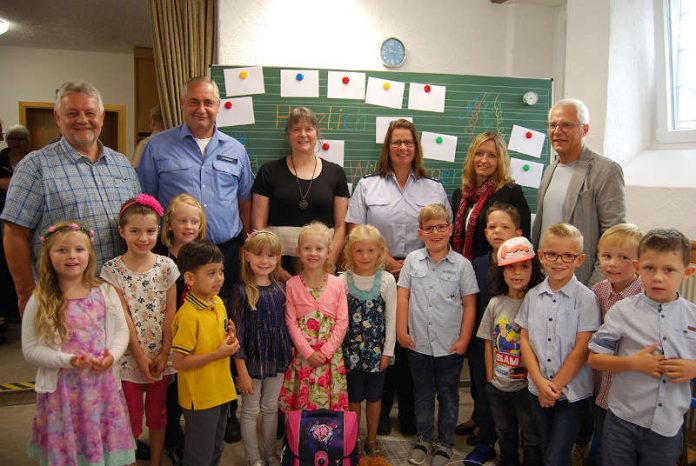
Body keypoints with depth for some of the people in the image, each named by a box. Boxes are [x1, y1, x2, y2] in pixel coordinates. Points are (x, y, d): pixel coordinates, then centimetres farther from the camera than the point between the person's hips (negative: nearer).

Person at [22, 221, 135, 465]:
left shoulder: (105, 292, -1)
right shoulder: (40, 302, -7)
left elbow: (121, 330, 6)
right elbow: (31, 349, -6)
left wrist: (112, 355, -12)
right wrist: (68, 361, -18)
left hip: (103, 384, 2)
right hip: (62, 388, -2)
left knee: (104, 446, 12)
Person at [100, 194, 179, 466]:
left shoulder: (166, 267, -4)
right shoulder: (112, 270, -9)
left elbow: (170, 313, -3)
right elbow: (124, 318, -11)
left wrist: (163, 355, -7)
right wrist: (141, 357, -12)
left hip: (161, 357, 2)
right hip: (129, 358, -2)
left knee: (157, 414, 17)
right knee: (131, 420, 8)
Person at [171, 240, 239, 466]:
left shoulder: (218, 302, 2)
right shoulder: (188, 315, -24)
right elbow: (178, 362, -22)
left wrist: (229, 338, -4)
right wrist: (217, 354, -24)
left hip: (220, 391, 8)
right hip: (199, 397, -8)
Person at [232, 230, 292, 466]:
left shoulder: (280, 288, -1)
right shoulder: (241, 290, -14)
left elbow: (285, 324, 7)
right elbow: (237, 332, -13)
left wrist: (289, 354, 9)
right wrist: (242, 370, -13)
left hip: (277, 360, 4)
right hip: (252, 359, -4)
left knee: (271, 409, 19)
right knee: (250, 411, 12)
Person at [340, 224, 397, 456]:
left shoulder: (387, 280, -8)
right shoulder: (343, 281, -8)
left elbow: (391, 318, -4)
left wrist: (387, 351, -4)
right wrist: (338, 352, -5)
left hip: (377, 350, 1)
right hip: (351, 350, 0)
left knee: (374, 396, 15)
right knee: (354, 397, 12)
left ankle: (371, 439, 33)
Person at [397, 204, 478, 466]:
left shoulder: (462, 264, -5)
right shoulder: (412, 260, 0)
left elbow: (469, 304, -3)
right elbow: (403, 296, 1)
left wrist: (464, 340, -6)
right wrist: (402, 331, -3)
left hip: (450, 346, -1)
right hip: (418, 344, 2)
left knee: (448, 396, 13)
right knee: (422, 395, 17)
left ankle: (444, 444, 31)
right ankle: (424, 439, 35)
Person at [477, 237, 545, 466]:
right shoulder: (495, 303, -1)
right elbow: (489, 342, 5)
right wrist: (490, 377, 4)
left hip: (527, 385, -4)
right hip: (498, 386, 4)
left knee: (532, 438, 10)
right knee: (504, 434, 23)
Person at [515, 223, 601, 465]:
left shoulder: (586, 298, -11)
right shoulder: (532, 295, 1)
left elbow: (581, 349, -13)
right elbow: (525, 340, 1)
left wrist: (555, 385, -12)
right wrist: (540, 382, -10)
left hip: (572, 392, -4)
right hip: (538, 389, 4)